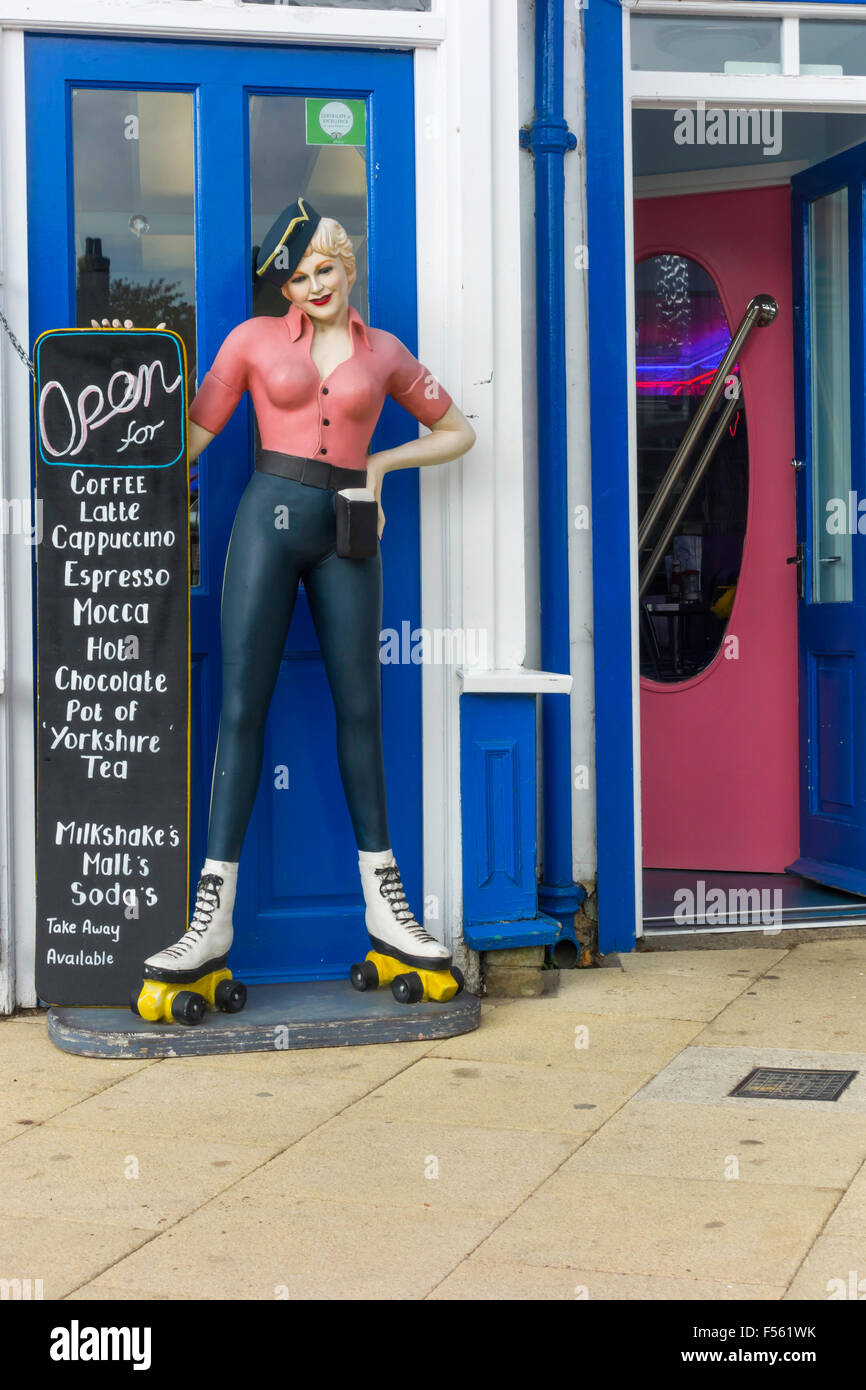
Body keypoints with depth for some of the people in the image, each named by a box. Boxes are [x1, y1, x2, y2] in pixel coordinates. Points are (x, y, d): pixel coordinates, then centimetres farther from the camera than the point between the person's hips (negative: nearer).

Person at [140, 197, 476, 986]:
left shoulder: (383, 353, 12)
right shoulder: (255, 340, 7)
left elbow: (457, 431, 19)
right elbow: (192, 433, 5)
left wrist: (382, 462, 7)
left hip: (344, 533, 2)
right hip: (270, 516, -2)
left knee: (360, 707, 3)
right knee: (241, 705, -7)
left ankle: (384, 904, 10)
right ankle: (215, 913, -8)